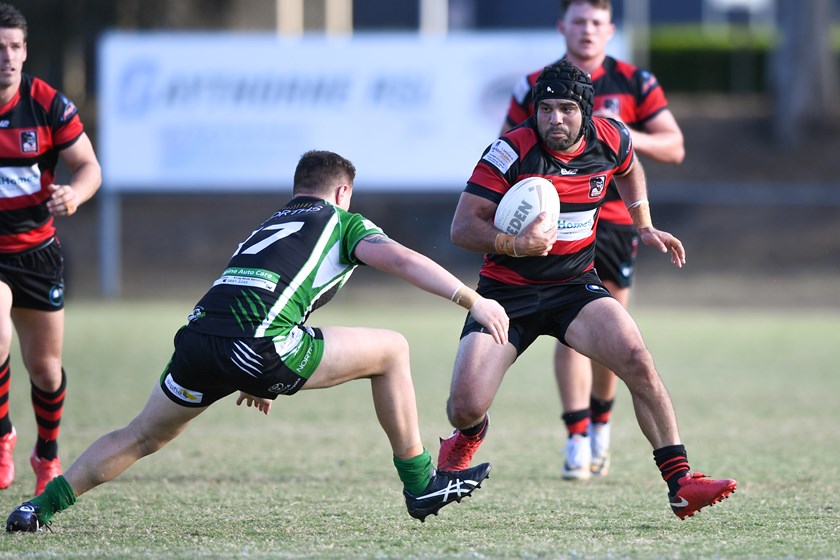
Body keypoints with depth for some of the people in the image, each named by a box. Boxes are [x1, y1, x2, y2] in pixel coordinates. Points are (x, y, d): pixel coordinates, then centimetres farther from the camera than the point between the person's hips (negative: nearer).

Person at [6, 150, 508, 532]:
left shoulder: (267, 227, 36)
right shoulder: (342, 222, 17)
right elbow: (401, 259, -1)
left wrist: (254, 379, 58)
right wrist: (472, 300, -3)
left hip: (198, 338, 6)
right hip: (259, 346, -6)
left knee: (142, 438, 27)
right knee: (391, 351, 11)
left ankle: (42, 506, 21)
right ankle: (421, 485, 14)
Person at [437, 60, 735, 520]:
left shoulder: (610, 140, -5)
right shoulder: (511, 152, -19)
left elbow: (628, 169, 22)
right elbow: (462, 227, -18)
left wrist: (645, 227, 17)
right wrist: (515, 244, -34)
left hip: (576, 287, 3)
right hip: (507, 292, -3)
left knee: (637, 361, -23)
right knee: (465, 407, -14)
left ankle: (680, 484, -16)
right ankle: (470, 434, 28)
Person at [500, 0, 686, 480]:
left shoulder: (635, 84, 2)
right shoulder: (535, 89, 2)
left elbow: (675, 148, 0)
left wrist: (631, 138, -17)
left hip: (616, 220, 1)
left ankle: (600, 422, 32)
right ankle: (577, 442, -14)